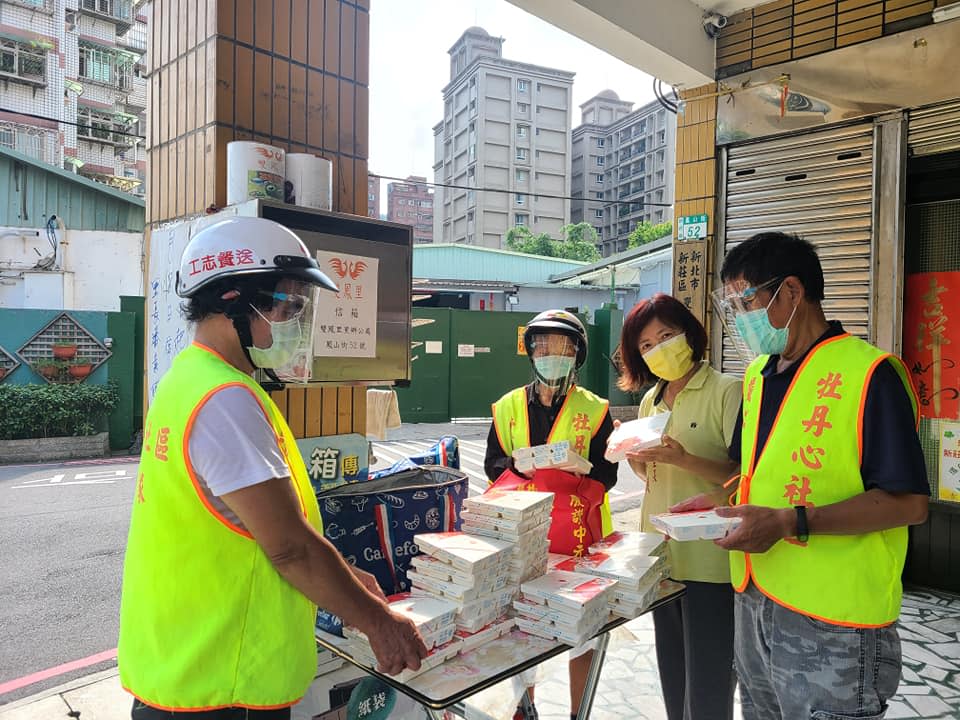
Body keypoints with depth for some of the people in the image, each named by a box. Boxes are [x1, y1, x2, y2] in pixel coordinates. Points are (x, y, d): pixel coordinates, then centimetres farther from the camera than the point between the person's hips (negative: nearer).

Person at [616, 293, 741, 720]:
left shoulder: (727, 391, -10)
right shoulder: (649, 401, 11)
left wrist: (684, 460, -25)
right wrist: (632, 455, -1)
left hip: (709, 562, -6)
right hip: (661, 557, 6)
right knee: (673, 683, 18)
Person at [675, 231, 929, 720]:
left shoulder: (868, 374, -15)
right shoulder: (757, 376, 9)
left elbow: (909, 503, -19)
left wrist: (791, 523, -26)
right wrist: (720, 502, 1)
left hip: (831, 626, -7)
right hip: (752, 603, 7)